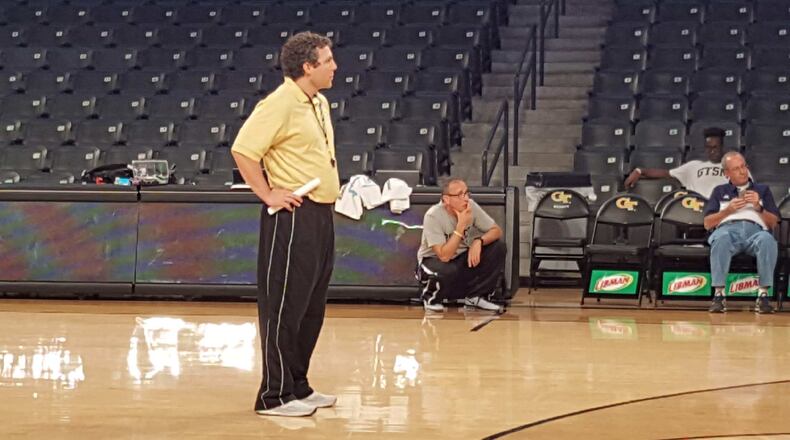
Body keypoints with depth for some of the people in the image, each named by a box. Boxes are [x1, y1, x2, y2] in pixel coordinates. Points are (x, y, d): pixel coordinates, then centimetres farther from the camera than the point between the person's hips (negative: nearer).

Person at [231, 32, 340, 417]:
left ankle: (298, 386, 24)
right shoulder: (280, 103, -14)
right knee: (284, 306, -5)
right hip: (293, 216, -9)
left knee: (312, 307, 14)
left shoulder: (319, 103, 15)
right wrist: (268, 195, -17)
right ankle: (275, 396, 0)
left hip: (321, 215, 10)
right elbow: (242, 150, -21)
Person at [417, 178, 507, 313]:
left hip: (461, 258, 5)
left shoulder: (470, 206, -14)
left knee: (499, 248, -15)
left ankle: (475, 296, -1)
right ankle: (431, 296, -4)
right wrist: (461, 225, -34)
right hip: (434, 261, -5)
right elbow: (444, 256, -32)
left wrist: (479, 241, -28)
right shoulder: (433, 216, -27)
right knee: (449, 271, -40)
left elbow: (497, 231, -7)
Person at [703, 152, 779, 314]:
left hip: (756, 229, 0)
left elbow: (773, 223, 18)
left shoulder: (763, 190, 28)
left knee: (767, 239, -39)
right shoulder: (720, 191, 27)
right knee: (721, 238, -41)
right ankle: (719, 294, -44)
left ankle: (763, 295, -40)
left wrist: (758, 207, 0)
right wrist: (728, 210, 0)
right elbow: (707, 224, 16)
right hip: (728, 229, 0)